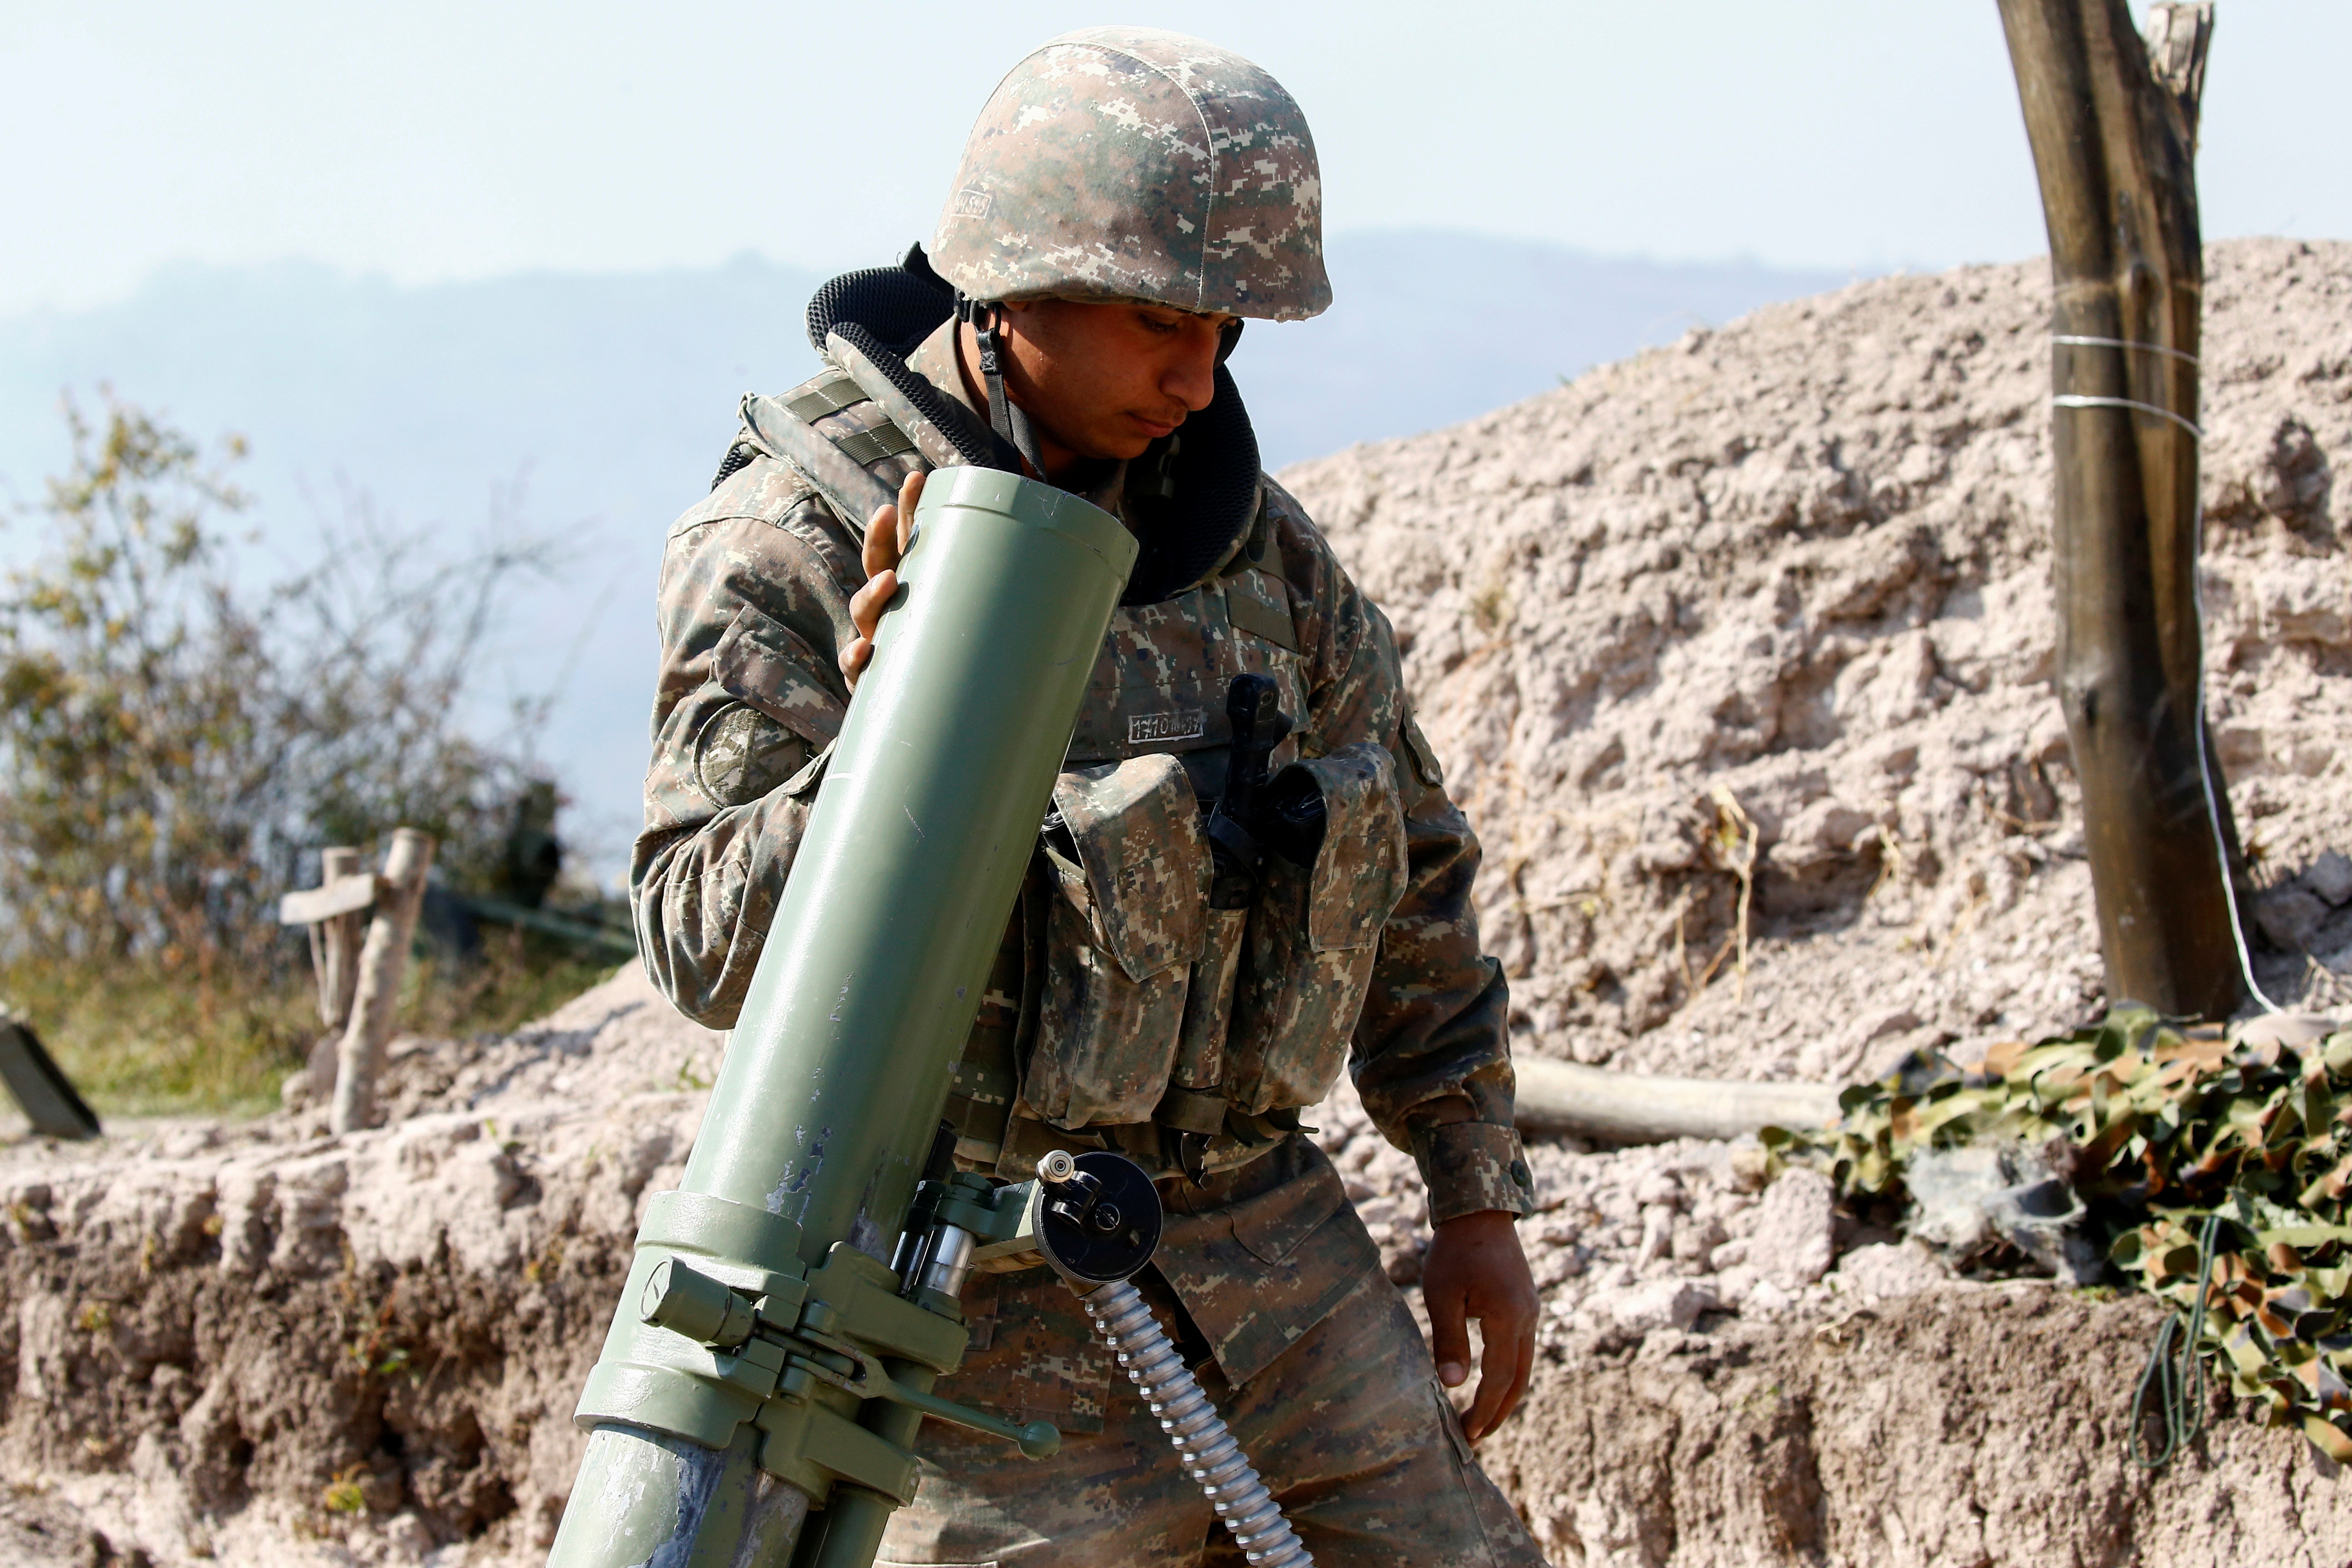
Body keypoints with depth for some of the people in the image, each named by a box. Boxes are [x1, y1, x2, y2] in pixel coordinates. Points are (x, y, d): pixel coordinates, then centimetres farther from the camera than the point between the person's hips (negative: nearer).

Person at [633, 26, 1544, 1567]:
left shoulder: (1246, 534, 7)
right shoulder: (792, 545, -10)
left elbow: (1407, 863, 17)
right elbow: (712, 948, -17)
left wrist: (1479, 1198, 15)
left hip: (1262, 1242, 6)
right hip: (990, 1299, -5)